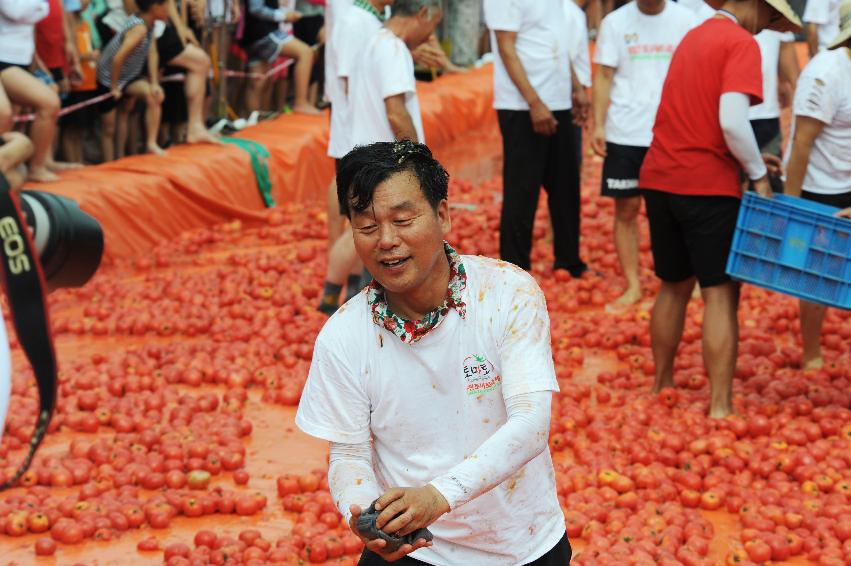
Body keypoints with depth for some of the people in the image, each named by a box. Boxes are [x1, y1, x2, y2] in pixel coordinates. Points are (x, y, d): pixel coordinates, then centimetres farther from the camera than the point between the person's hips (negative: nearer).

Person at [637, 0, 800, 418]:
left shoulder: (693, 37, 17)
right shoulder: (741, 43, -10)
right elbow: (732, 121, -22)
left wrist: (749, 157, 15)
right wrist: (757, 173, -9)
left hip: (659, 179, 8)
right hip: (707, 187, -8)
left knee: (674, 287, 20)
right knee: (720, 294, -2)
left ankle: (661, 387, 29)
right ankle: (720, 407, -3)